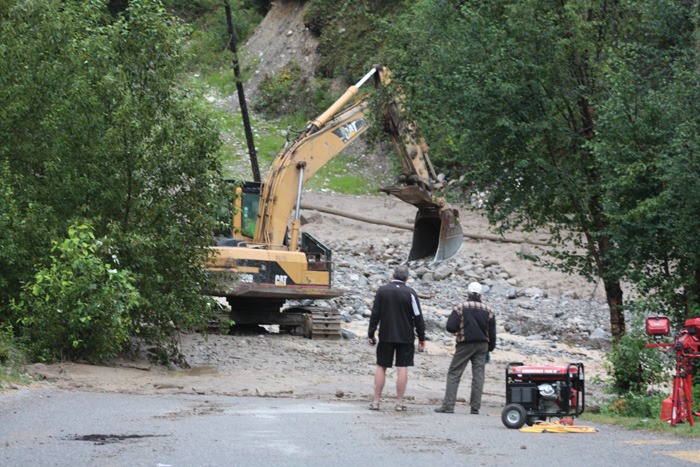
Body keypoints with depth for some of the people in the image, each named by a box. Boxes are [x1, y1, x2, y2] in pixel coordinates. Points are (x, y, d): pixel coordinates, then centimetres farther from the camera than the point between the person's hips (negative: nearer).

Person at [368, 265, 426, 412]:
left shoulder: (382, 291, 0)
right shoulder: (410, 293, -5)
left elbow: (375, 314, 0)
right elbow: (418, 317, -4)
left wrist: (371, 334, 8)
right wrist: (421, 338, 3)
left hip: (385, 336, 2)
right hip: (406, 338, -1)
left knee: (381, 367, 8)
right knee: (402, 369, 0)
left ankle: (376, 401, 7)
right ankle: (399, 403, -1)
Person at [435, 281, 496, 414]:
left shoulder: (460, 308, -7)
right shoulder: (488, 311, 4)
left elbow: (450, 327, -14)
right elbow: (492, 333, 6)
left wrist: (458, 331, 8)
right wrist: (490, 349, 17)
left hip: (465, 345, -3)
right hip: (482, 346, 3)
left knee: (454, 374, 1)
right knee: (478, 375, 5)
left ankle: (448, 406, -6)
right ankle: (475, 407, 3)